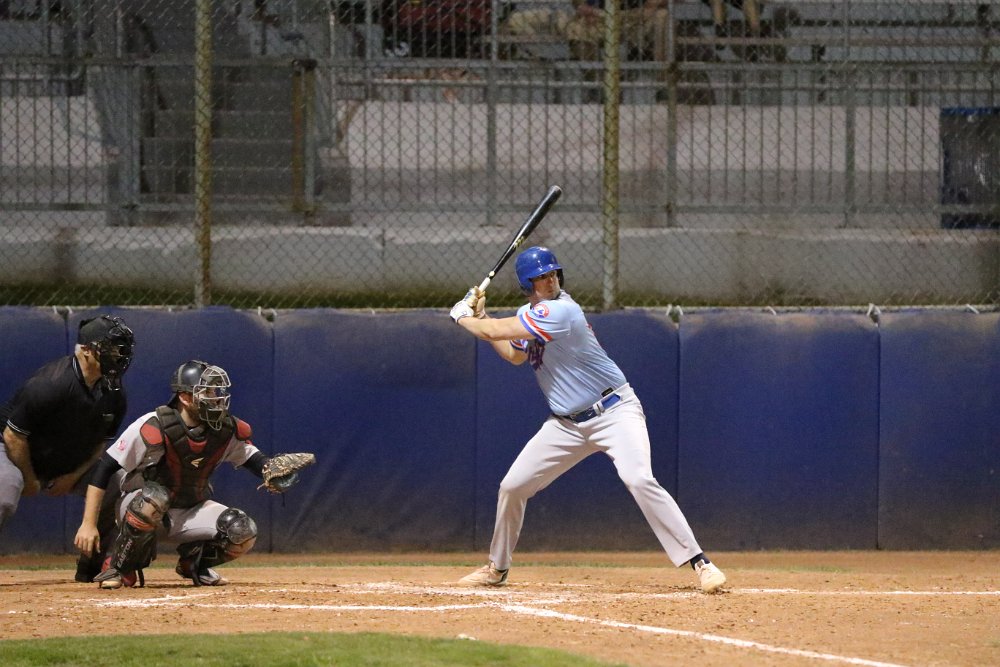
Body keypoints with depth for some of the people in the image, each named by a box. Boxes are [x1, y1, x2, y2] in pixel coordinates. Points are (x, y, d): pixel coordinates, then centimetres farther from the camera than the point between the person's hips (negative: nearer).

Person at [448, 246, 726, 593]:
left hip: (614, 412, -8)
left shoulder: (560, 311, -22)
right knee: (512, 486, 6)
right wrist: (480, 317, 19)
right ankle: (497, 568, 27)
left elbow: (495, 331, -20)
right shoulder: (530, 314, 7)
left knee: (639, 479, -29)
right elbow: (515, 355, 27)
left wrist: (464, 318, -1)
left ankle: (699, 563, -28)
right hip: (566, 422, 8)